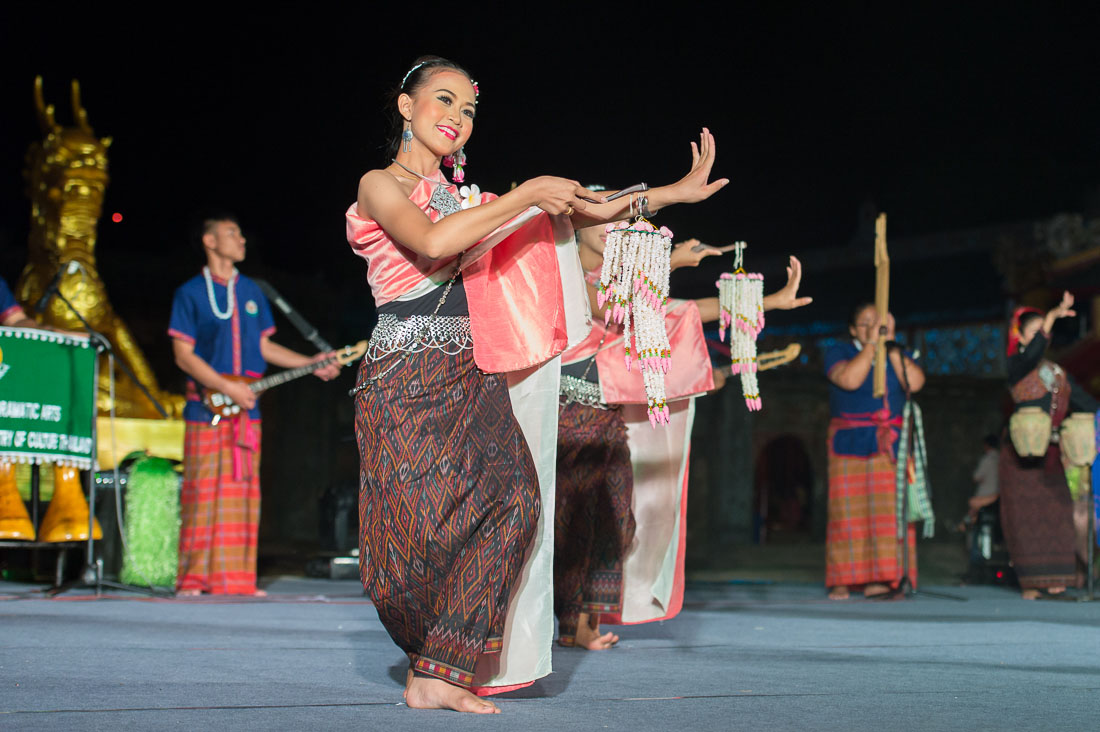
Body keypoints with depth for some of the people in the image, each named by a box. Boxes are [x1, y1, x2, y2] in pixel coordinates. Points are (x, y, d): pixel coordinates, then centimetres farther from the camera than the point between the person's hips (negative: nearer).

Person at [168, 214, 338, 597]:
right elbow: (183, 354, -8)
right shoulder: (190, 293, -2)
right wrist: (228, 388, -17)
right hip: (207, 408, -5)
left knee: (243, 493, 3)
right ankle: (193, 579, 0)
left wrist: (311, 363, 10)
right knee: (202, 493, -6)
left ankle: (235, 578, 7)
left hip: (246, 408, 5)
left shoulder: (251, 292, 15)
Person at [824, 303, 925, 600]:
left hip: (891, 445, 3)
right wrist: (871, 344, -12)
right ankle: (841, 581, -3)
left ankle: (881, 578, -8)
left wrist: (890, 344, -7)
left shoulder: (898, 356, 14)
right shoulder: (838, 353, 5)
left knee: (890, 508, -7)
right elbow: (850, 379, -17)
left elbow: (915, 383, -6)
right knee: (848, 510, -6)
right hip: (850, 442, -2)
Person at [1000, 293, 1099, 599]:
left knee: (1056, 514, 0)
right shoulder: (1017, 364, -3)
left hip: (1053, 453, 6)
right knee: (1026, 516, -5)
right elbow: (1035, 350, -25)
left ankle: (1054, 581, 4)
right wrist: (1055, 314, -31)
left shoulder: (1058, 373, 17)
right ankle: (1030, 584, -3)